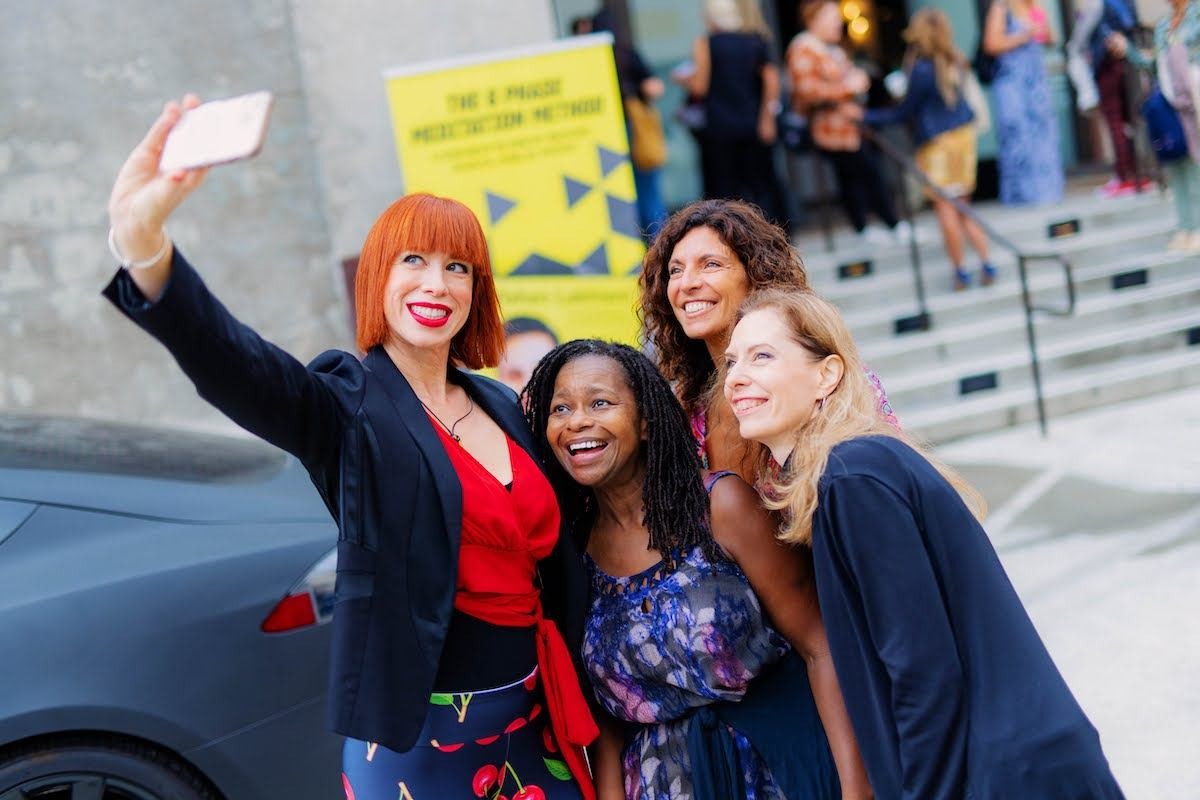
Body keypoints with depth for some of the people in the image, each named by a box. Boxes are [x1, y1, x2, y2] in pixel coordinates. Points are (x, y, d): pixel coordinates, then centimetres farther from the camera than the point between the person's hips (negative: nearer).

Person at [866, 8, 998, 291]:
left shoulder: (922, 70, -19)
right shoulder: (955, 63, 3)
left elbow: (905, 112, -10)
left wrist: (866, 117, -6)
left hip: (938, 141, -8)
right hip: (963, 133, 8)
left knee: (945, 206, -1)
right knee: (961, 207, 15)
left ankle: (960, 271, 3)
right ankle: (986, 265, 11)